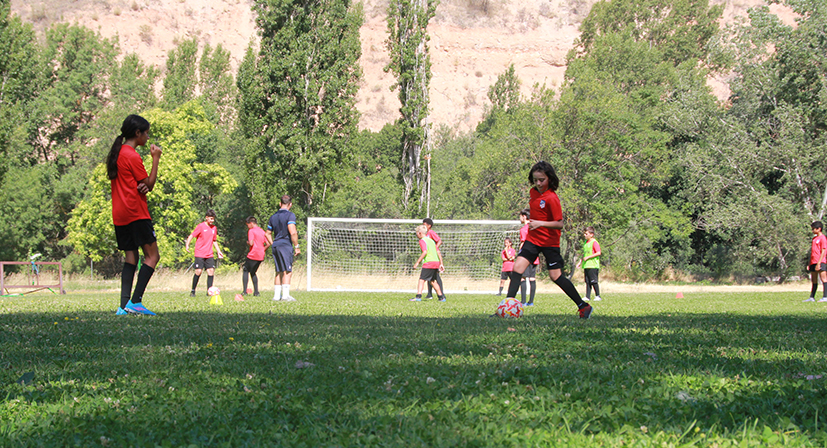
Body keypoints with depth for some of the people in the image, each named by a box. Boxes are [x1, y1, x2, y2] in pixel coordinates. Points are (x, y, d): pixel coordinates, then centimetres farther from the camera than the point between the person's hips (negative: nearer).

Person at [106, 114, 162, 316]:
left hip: (120, 216, 9)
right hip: (136, 214, -9)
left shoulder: (117, 153, 17)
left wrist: (141, 185, 0)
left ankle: (124, 306, -2)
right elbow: (149, 184, -7)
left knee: (131, 257, 7)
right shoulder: (132, 156, -11)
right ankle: (135, 301, -17)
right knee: (152, 255, -6)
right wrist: (156, 159, -2)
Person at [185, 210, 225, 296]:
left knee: (211, 271, -6)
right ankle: (193, 291, 3)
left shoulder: (214, 228, 12)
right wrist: (187, 245, -23)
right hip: (199, 254, -5)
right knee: (198, 271, -10)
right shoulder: (201, 226, -5)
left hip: (209, 254, 5)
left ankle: (209, 291, 0)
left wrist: (218, 251, 21)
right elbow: (191, 236, -8)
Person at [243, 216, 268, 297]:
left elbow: (251, 243, -18)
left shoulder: (251, 231, -8)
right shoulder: (262, 231, 14)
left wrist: (247, 242, 2)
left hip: (253, 255, -7)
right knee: (253, 272, 19)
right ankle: (256, 292, 11)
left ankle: (245, 291, -7)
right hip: (261, 256, 7)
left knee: (245, 271, 4)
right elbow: (268, 244, 12)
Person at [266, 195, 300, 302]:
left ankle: (276, 295, 12)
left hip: (275, 246, 7)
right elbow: (293, 233, -16)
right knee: (287, 272, -7)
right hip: (285, 245, -7)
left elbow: (267, 233, 21)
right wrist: (296, 247, -10)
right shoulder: (290, 215, -7)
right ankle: (285, 295, -13)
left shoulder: (273, 216, 15)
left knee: (279, 272, 12)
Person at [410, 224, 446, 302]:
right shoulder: (431, 240, 22)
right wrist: (441, 264, 22)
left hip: (428, 263, -8)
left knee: (422, 280, -10)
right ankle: (441, 297, 21)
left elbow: (425, 252, -17)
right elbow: (438, 253, 20)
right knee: (432, 281, 20)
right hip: (436, 262, 8)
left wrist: (417, 262, -17)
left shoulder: (422, 241, -3)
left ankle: (418, 296, -23)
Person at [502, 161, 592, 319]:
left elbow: (560, 223, -21)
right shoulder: (534, 192, 5)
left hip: (550, 242, -6)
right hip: (533, 239, 6)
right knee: (517, 267, -10)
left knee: (556, 276, -5)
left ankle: (584, 306, 8)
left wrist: (541, 223, -31)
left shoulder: (551, 198, -19)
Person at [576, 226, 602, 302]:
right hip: (586, 265, 9)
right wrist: (580, 262, 21)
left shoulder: (594, 242, -10)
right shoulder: (586, 242, 18)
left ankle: (598, 296, -2)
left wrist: (588, 257, -17)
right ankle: (587, 296, 8)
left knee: (594, 281, -8)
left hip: (593, 265, -9)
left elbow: (598, 253, -17)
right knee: (587, 282, 7)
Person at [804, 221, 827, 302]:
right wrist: (810, 264, 19)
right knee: (814, 281, 10)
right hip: (813, 262, 9)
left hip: (820, 262, -9)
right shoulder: (814, 238, 19)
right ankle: (812, 298, 12)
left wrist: (819, 263, -19)